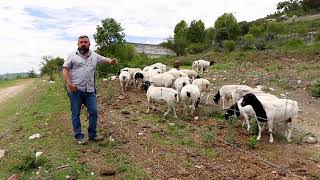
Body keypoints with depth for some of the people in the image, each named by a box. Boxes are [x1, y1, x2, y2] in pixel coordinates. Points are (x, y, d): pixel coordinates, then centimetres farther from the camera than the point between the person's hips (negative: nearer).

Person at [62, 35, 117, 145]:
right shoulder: (72, 56, 5)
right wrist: (69, 83, -13)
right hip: (76, 90, -2)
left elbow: (104, 59, 2)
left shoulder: (94, 56, 13)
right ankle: (78, 136, 18)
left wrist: (111, 61, -23)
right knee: (76, 114, 5)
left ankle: (92, 134, 19)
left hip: (90, 90, 3)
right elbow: (65, 70, 1)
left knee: (94, 112, 4)